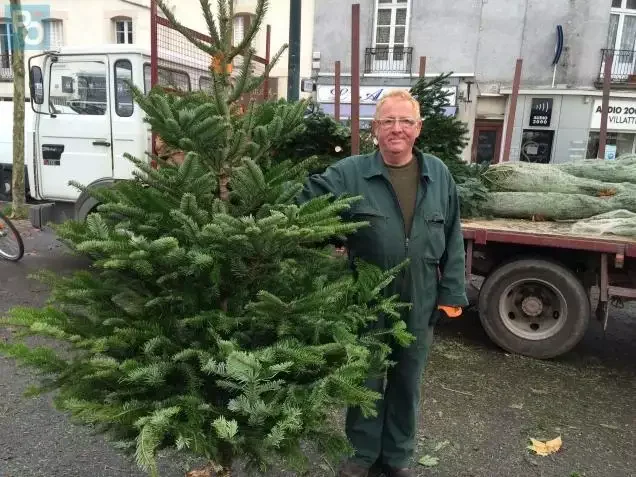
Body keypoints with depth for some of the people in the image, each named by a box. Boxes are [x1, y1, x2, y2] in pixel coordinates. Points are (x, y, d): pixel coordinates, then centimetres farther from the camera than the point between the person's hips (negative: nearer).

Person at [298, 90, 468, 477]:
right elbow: (305, 205, -10)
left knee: (408, 381, 18)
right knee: (366, 378, 15)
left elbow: (453, 239, 3)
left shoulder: (439, 175, 1)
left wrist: (452, 292, 2)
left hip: (419, 302, 3)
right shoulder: (349, 173, -7)